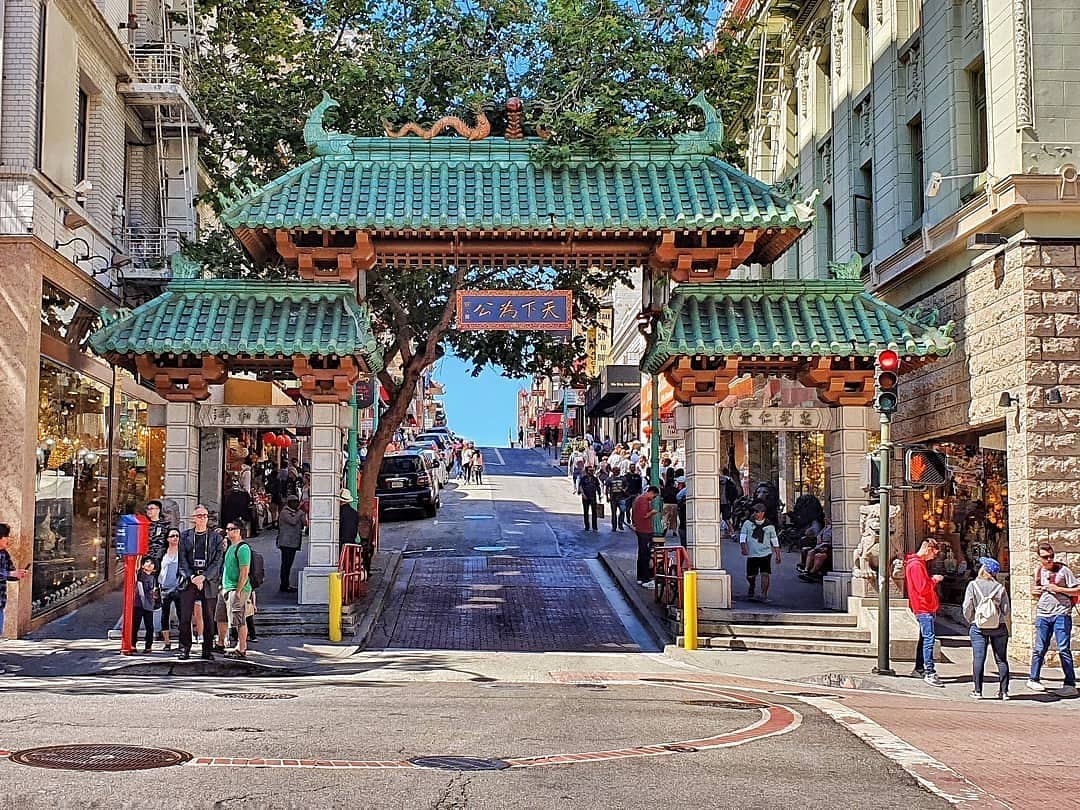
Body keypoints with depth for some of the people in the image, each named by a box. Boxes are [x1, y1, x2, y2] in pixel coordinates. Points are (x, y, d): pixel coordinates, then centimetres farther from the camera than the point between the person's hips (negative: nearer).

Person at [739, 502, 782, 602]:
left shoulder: (769, 526, 1)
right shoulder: (748, 523, 2)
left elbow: (774, 541, 7)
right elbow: (742, 536, 2)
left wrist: (777, 555, 5)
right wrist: (743, 547, -14)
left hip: (765, 553, -2)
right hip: (751, 554, 2)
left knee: (765, 574, -14)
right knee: (750, 576, 7)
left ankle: (764, 594, -6)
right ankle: (752, 587, 38)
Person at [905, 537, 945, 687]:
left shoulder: (920, 563, 17)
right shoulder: (916, 565, -16)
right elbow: (922, 588, -22)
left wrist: (933, 579, 8)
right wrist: (934, 580, -8)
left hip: (927, 607, 11)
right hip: (923, 608, -11)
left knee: (924, 638, 16)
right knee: (929, 638, -14)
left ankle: (919, 668, 23)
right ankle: (930, 673, -18)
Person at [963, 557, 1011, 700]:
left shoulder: (973, 585, -5)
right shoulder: (1000, 588, -2)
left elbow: (967, 608, -5)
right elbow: (1006, 610, -2)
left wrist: (970, 621, 12)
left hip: (978, 628, -1)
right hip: (999, 628, 1)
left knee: (978, 658, 0)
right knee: (1001, 659, 8)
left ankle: (977, 691, -1)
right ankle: (1004, 691, 10)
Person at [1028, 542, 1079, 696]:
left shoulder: (1063, 570, -3)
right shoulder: (1038, 571, 12)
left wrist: (1058, 589, -13)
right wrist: (1034, 591, 4)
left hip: (1061, 614, -4)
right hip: (1042, 615, 4)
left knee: (1064, 649, -7)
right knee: (1040, 649, 7)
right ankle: (1033, 679, 18)